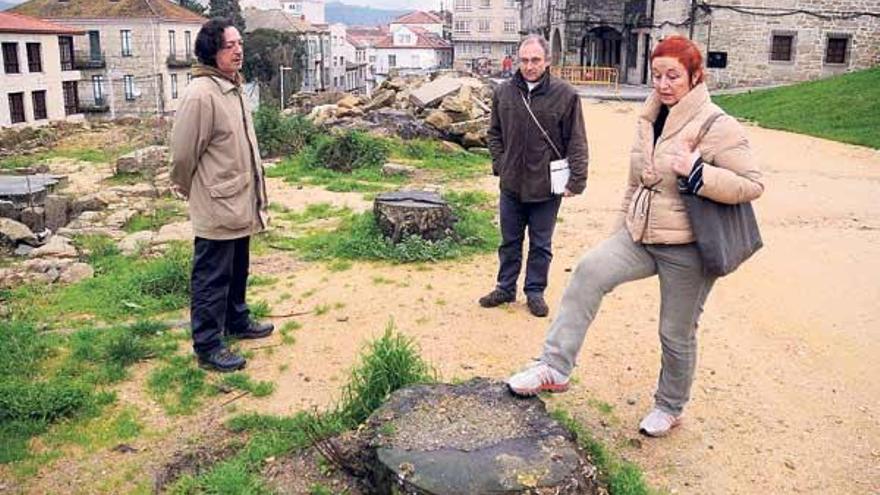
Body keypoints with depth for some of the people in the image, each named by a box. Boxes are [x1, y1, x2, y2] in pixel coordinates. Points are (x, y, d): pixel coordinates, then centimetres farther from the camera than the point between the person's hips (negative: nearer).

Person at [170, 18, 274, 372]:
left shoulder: (232, 88, 10)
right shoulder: (200, 94, -20)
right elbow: (183, 155, -16)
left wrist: (254, 197, 17)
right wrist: (191, 192, -1)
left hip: (239, 204, 9)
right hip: (216, 207, -9)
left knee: (237, 271, 22)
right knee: (212, 278, 1)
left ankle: (237, 321, 40)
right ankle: (207, 347, 13)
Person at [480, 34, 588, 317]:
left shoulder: (565, 95, -8)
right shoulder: (504, 92, 2)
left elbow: (577, 142, -6)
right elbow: (495, 133, 13)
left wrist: (576, 180, -10)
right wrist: (499, 164, 3)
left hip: (547, 187, -3)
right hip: (511, 184, 3)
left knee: (540, 245, 11)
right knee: (510, 242, 15)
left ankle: (535, 291, 26)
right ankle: (505, 288, 30)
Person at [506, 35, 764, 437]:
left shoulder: (718, 127, -13)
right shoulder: (650, 120, 8)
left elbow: (753, 185, -16)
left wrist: (697, 172, -28)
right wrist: (626, 227, 22)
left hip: (686, 249, -5)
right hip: (641, 237, 6)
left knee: (677, 335, 8)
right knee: (590, 269, -21)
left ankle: (670, 407, 35)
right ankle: (554, 368, -17)